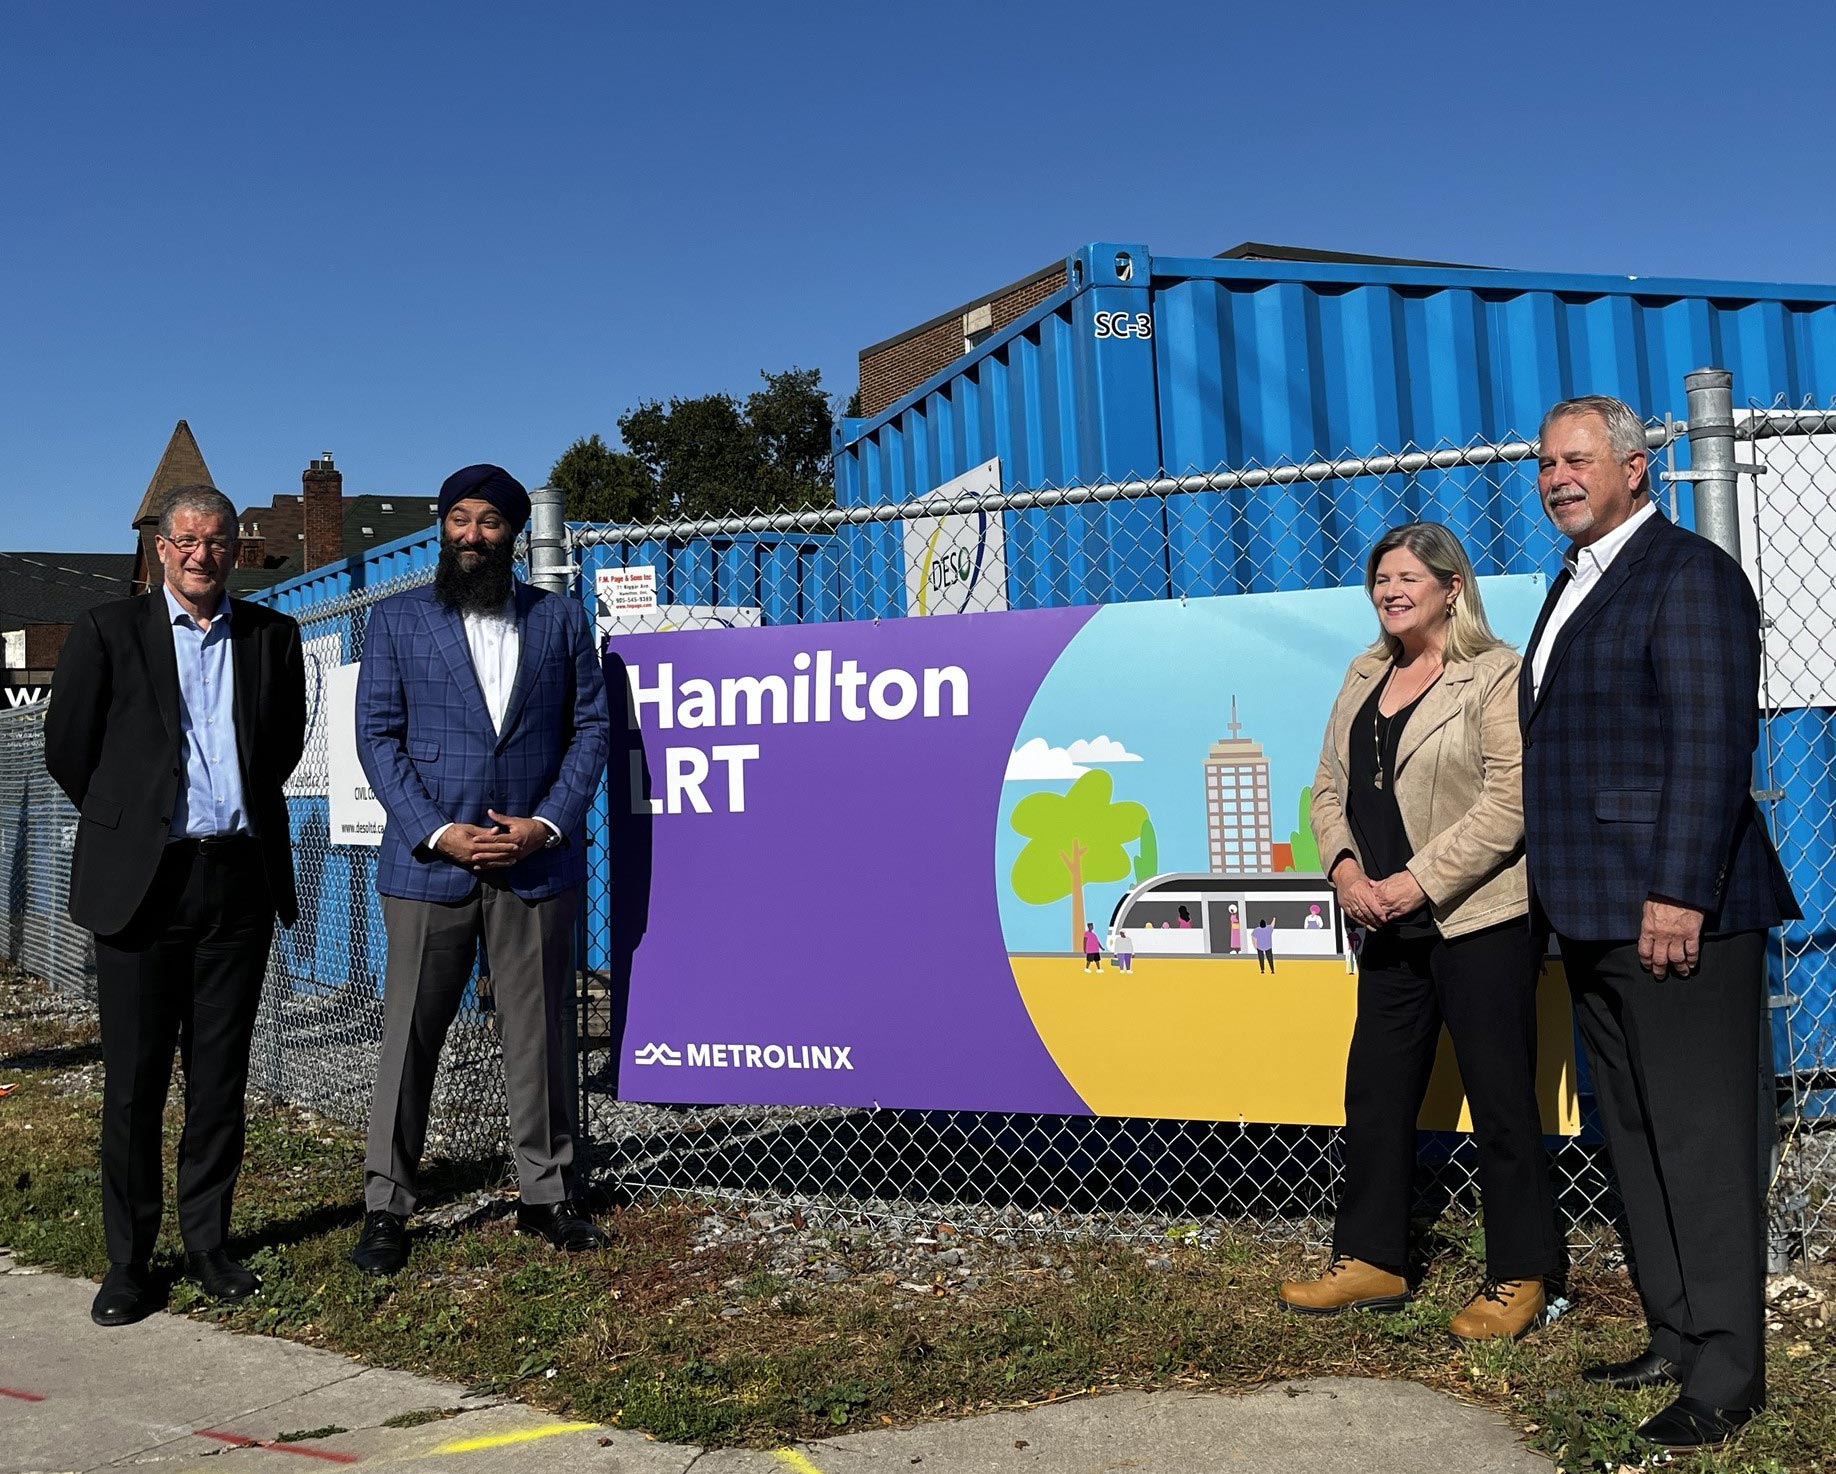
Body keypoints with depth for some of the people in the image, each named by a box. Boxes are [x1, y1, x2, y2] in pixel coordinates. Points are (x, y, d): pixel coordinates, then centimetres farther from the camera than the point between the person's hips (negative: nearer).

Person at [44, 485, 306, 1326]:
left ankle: (208, 1245, 21)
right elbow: (67, 749, 6)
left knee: (221, 1075, 8)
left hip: (241, 876, 2)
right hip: (144, 880, -2)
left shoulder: (271, 637, 8)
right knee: (134, 1080, 3)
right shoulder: (109, 631, 2)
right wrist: (129, 825, 11)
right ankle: (127, 1261, 15)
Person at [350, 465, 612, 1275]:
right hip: (429, 864, -1)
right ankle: (385, 1207, 14)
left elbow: (590, 726, 7)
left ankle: (549, 1194, 19)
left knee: (537, 1035, 7)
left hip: (536, 863, 1)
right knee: (409, 1037, 4)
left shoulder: (560, 619, 10)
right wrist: (438, 832, -9)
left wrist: (547, 823, -7)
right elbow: (377, 736, 2)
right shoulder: (397, 620, 7)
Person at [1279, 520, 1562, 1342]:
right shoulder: (1365, 676, 14)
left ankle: (1519, 1280, 14)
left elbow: (1511, 800, -16)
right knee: (1375, 1093, 11)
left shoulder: (1496, 675, -7)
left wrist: (1419, 880, -19)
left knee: (1500, 1101, 1)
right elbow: (1331, 784, 13)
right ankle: (1369, 1261, 24)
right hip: (1390, 928, 7)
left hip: (1480, 921, -7)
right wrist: (1344, 867, -5)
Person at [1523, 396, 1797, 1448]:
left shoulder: (1690, 574, -8)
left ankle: (1727, 1371, 8)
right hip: (1595, 917, 9)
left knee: (1700, 1139, -2)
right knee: (1636, 1136, 15)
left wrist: (1678, 892, -22)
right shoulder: (1576, 583, 19)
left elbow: (1713, 743, -17)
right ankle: (1677, 1336, 27)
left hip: (1676, 912, -9)